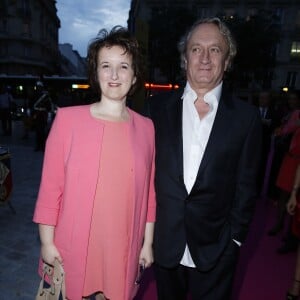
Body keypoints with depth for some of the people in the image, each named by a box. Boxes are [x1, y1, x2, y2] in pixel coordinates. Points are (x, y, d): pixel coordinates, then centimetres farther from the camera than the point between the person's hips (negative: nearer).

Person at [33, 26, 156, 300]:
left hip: (123, 248, 2)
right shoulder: (68, 118, -10)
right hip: (73, 246, -1)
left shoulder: (146, 127, -3)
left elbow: (148, 191, 2)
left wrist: (148, 242, 6)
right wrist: (47, 242, -4)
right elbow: (50, 187, -6)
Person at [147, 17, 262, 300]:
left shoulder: (246, 116, -5)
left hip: (215, 248, -1)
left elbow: (246, 186, -2)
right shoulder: (158, 107, -3)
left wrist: (235, 237, -2)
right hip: (164, 242, 2)